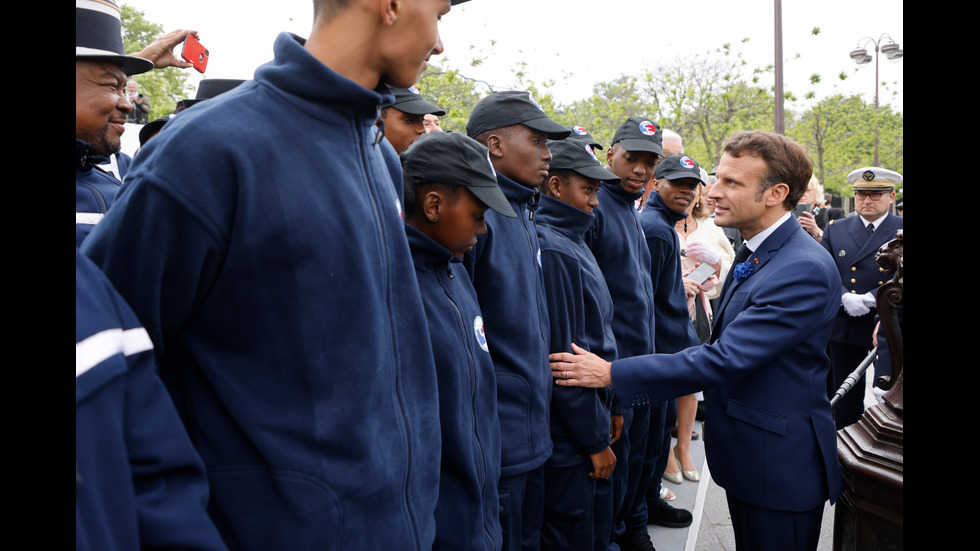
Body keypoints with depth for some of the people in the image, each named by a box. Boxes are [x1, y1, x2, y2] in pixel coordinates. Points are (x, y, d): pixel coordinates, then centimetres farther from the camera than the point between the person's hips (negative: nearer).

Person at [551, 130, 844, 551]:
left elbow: (725, 359, -29)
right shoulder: (753, 252, 7)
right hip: (745, 454, 9)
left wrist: (612, 373, -28)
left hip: (782, 464, -9)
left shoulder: (805, 269, -25)